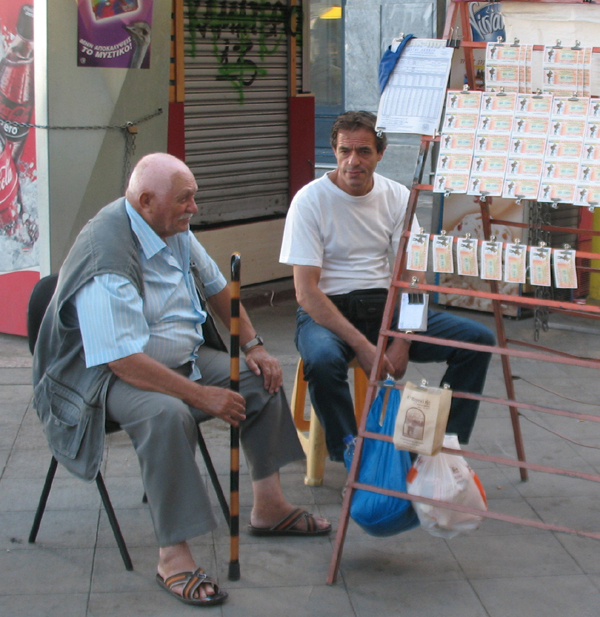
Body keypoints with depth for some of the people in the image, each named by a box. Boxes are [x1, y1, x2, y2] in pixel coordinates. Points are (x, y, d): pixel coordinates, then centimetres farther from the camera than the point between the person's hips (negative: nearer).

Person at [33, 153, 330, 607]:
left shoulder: (175, 229, 0)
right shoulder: (107, 260, -28)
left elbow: (216, 286, 17)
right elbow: (124, 361, -32)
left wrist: (253, 346, 7)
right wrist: (203, 395, -31)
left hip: (183, 356, 9)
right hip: (108, 375, -9)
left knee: (263, 378, 3)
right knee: (167, 414, -38)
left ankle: (268, 507, 14)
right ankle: (173, 557, -30)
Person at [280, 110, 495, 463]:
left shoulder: (397, 197, 3)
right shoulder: (310, 200, -10)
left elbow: (411, 276, 1)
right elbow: (306, 292, -15)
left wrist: (402, 342, -15)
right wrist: (362, 346, -23)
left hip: (384, 305, 4)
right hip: (327, 310, -4)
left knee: (479, 339, -13)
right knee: (322, 359, -40)